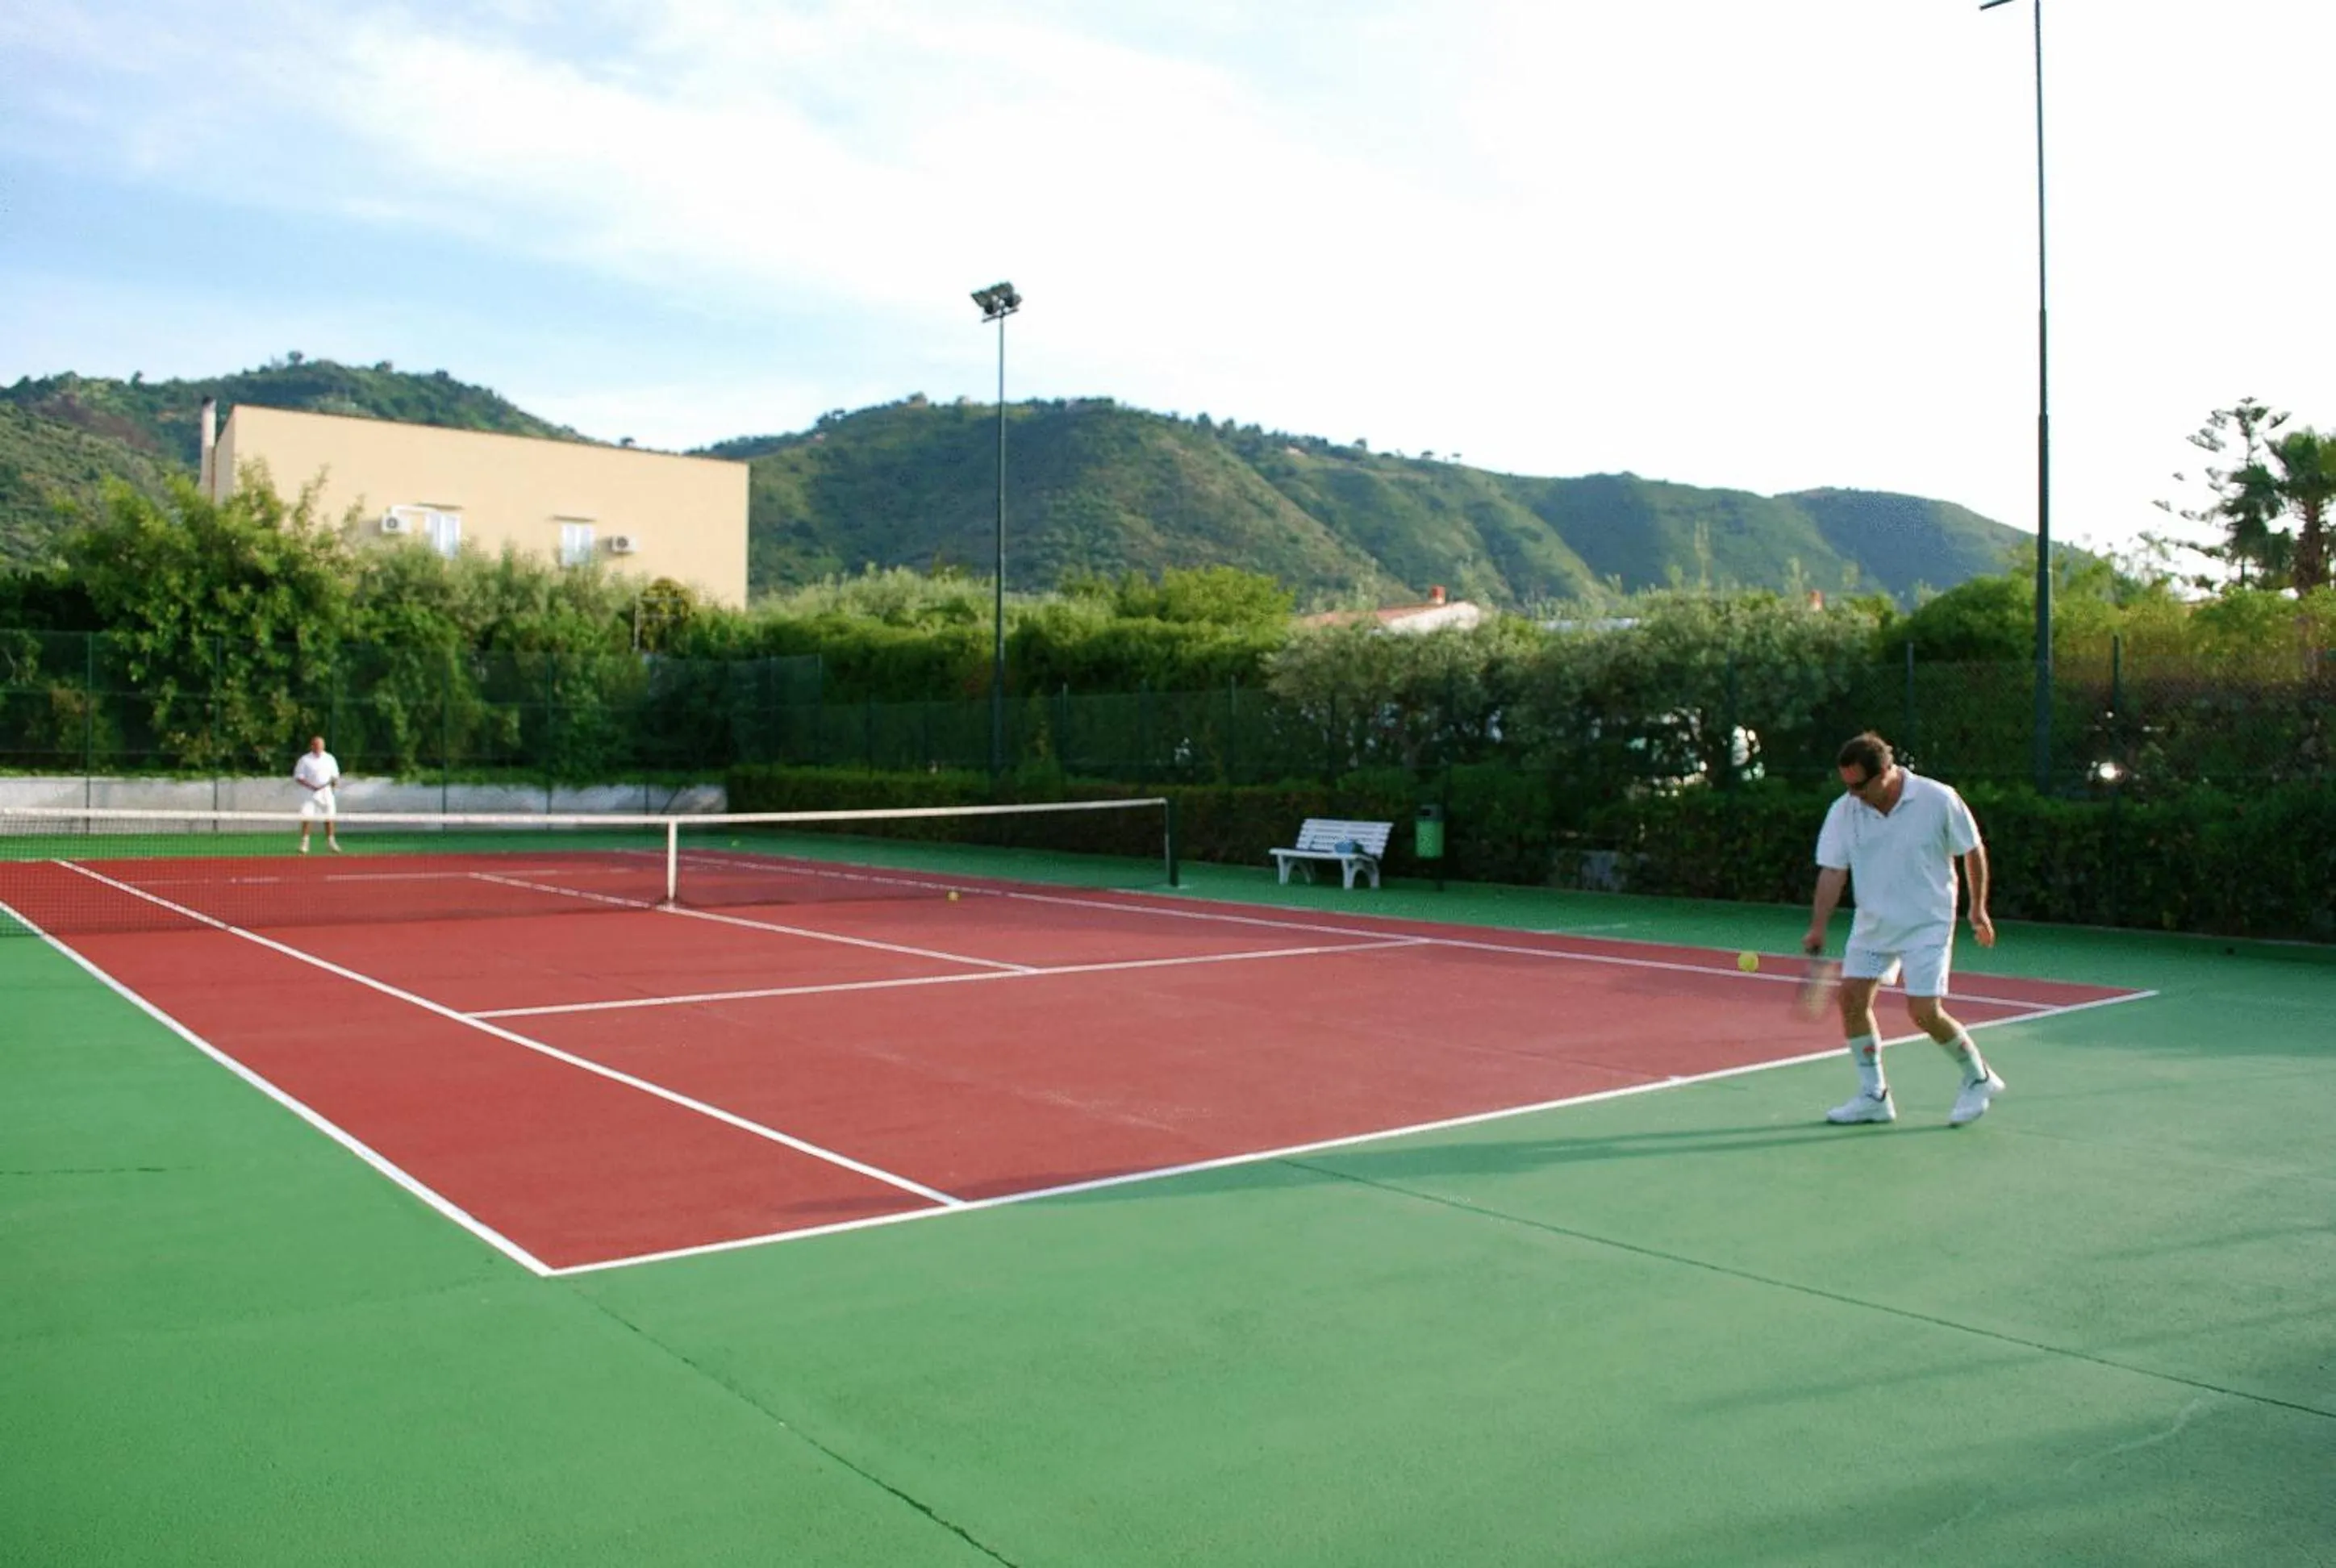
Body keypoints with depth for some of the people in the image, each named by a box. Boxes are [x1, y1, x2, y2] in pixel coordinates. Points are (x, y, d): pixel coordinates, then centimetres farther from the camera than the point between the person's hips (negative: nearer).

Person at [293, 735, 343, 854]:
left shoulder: (329, 759, 9)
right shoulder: (305, 760, -2)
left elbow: (335, 775, 16)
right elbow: (298, 778, -3)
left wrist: (335, 780, -7)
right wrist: (311, 786, -17)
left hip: (326, 793, 3)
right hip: (310, 794, -3)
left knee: (329, 818, 5)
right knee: (307, 818, -9)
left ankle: (331, 842, 16)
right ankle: (304, 843, -3)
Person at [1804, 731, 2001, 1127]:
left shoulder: (1939, 800, -15)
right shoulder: (1843, 811, -7)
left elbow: (1973, 850, -2)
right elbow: (1832, 871, -9)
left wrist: (1978, 909, 3)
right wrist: (1818, 927, -19)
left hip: (1927, 924, -4)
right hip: (1872, 923, 5)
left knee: (1924, 1013, -10)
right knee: (1852, 998, -4)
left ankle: (1979, 1079, 17)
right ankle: (1874, 1095, 9)